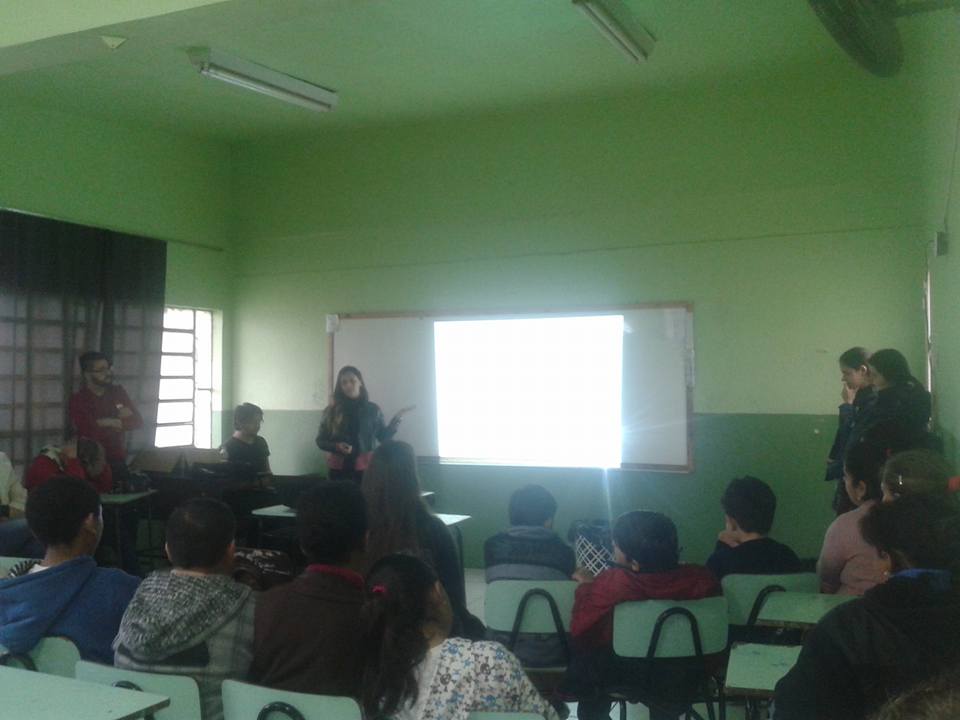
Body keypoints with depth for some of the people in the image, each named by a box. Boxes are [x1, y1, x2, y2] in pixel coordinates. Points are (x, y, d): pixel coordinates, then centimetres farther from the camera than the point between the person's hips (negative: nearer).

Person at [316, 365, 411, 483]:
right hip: (338, 469, 0)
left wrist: (396, 420, -8)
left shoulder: (373, 409, 4)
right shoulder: (332, 410, 2)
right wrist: (336, 446, -13)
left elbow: (383, 437, 4)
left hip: (364, 468, 0)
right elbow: (320, 440, 5)